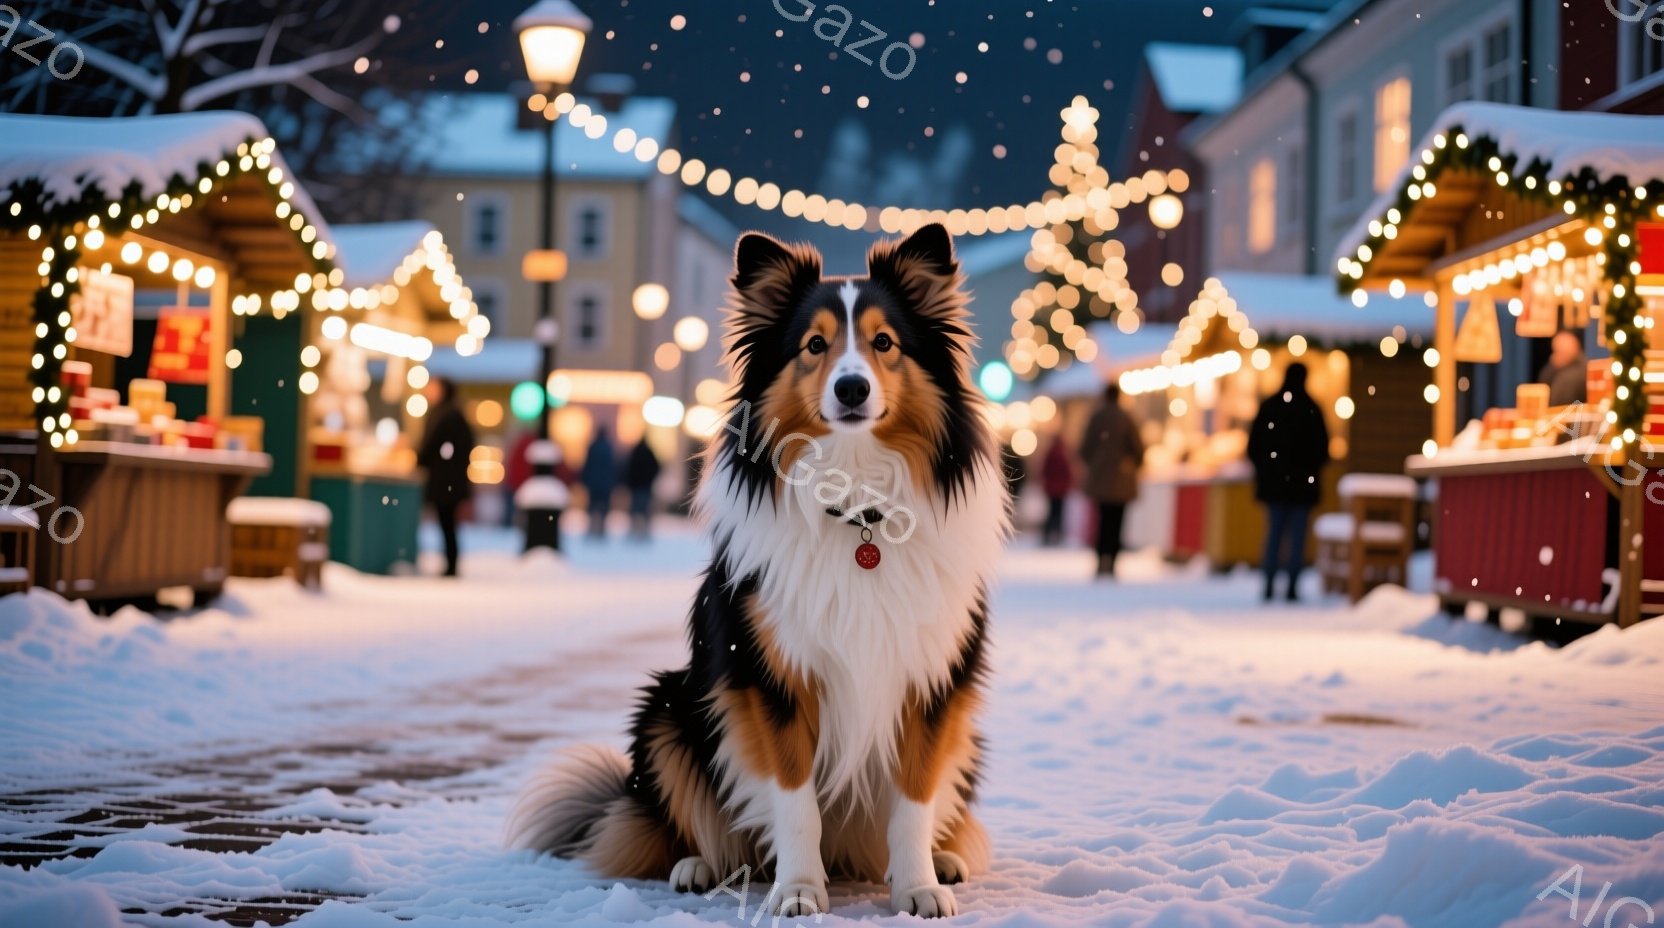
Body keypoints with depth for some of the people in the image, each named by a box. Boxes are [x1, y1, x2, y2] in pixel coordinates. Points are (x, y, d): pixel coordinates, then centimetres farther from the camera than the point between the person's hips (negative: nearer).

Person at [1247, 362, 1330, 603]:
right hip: (1303, 481, -2)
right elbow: (1322, 446, -4)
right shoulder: (1311, 409, -7)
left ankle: (1269, 586, 3)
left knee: (1274, 533, 9)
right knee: (1297, 535, 3)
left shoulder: (1269, 406, -2)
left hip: (1274, 481, 2)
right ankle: (1292, 587, -1)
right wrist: (1313, 468, 12)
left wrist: (1262, 467, 14)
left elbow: (1254, 443, 1)